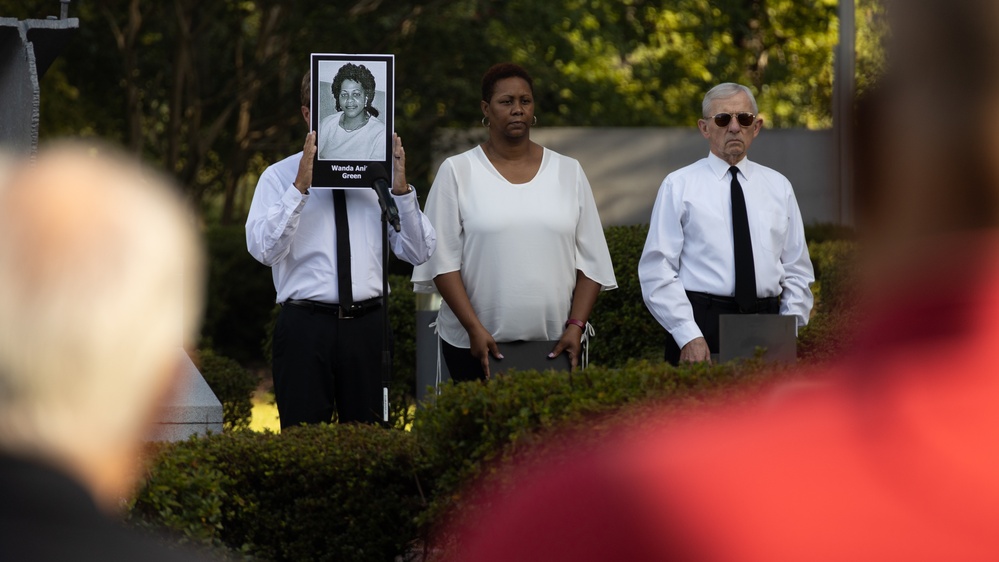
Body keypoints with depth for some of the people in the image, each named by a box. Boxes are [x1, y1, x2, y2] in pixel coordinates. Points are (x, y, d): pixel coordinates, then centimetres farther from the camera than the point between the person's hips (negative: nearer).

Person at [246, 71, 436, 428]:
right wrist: (301, 186, -17)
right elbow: (263, 249, -11)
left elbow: (418, 252, 4)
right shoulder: (279, 177, 5)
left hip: (367, 327, 2)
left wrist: (401, 190, -10)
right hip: (305, 327, -2)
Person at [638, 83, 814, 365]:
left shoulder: (778, 186, 14)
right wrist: (689, 336, -13)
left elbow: (797, 270, 13)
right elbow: (657, 270, -3)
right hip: (700, 322, -3)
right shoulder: (678, 186, 4)